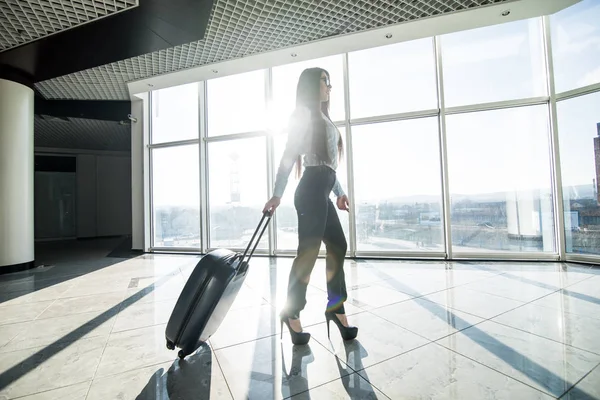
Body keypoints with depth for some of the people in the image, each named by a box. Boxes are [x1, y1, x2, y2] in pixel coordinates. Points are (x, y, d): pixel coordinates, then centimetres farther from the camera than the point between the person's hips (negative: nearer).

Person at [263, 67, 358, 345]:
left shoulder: (322, 119, 27)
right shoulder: (304, 113, 1)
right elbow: (288, 155, -10)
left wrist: (339, 192, 22)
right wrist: (277, 194, -16)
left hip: (321, 192, 10)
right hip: (311, 190, -10)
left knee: (338, 247, 10)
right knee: (308, 252, -6)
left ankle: (335, 308, 22)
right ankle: (291, 312, 11)